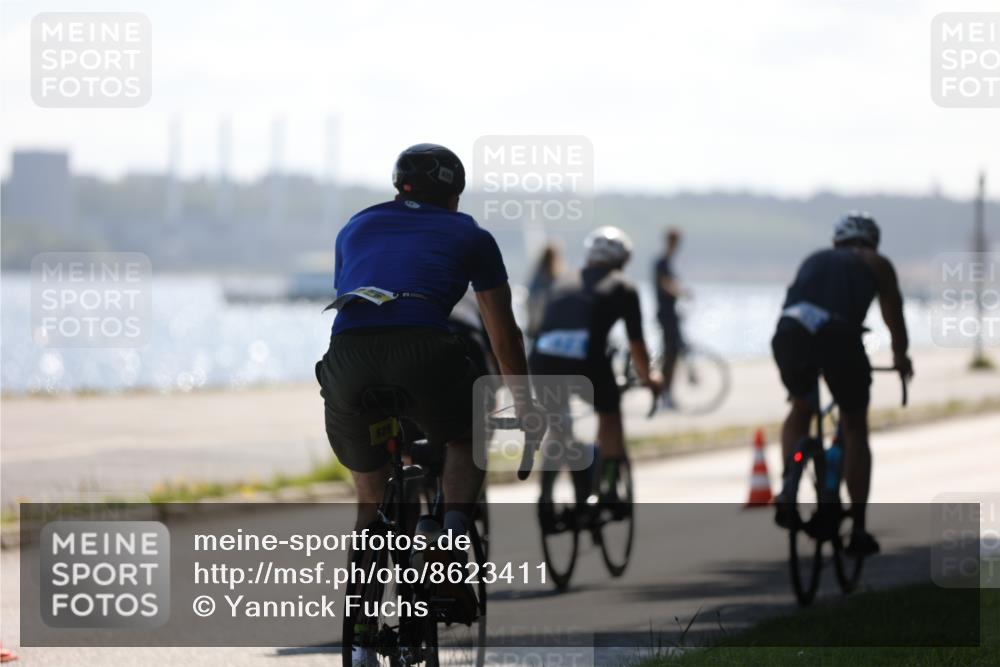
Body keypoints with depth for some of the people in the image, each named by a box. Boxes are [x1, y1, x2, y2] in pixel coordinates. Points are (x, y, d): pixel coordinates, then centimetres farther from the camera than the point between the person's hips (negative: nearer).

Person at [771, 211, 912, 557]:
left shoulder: (814, 260, 35)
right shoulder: (876, 265, 26)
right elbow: (894, 318, 32)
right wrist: (901, 357, 51)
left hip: (790, 331, 3)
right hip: (839, 334, -3)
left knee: (800, 409, 30)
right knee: (855, 429, 14)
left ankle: (788, 491, 11)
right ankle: (858, 529, 13)